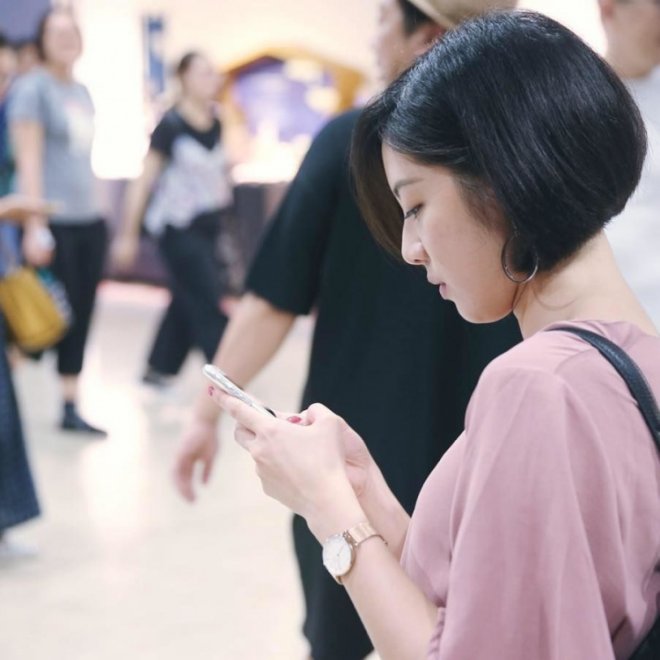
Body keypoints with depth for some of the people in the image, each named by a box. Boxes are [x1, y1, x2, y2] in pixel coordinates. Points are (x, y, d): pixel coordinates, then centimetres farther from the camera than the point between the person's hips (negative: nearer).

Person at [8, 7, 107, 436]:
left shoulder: (82, 92, 15)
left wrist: (96, 211, 14)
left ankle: (71, 408, 14)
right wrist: (35, 226, -19)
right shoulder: (33, 88, -7)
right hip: (55, 221, -7)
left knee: (81, 316, 7)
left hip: (89, 220, 7)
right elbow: (29, 159, -13)